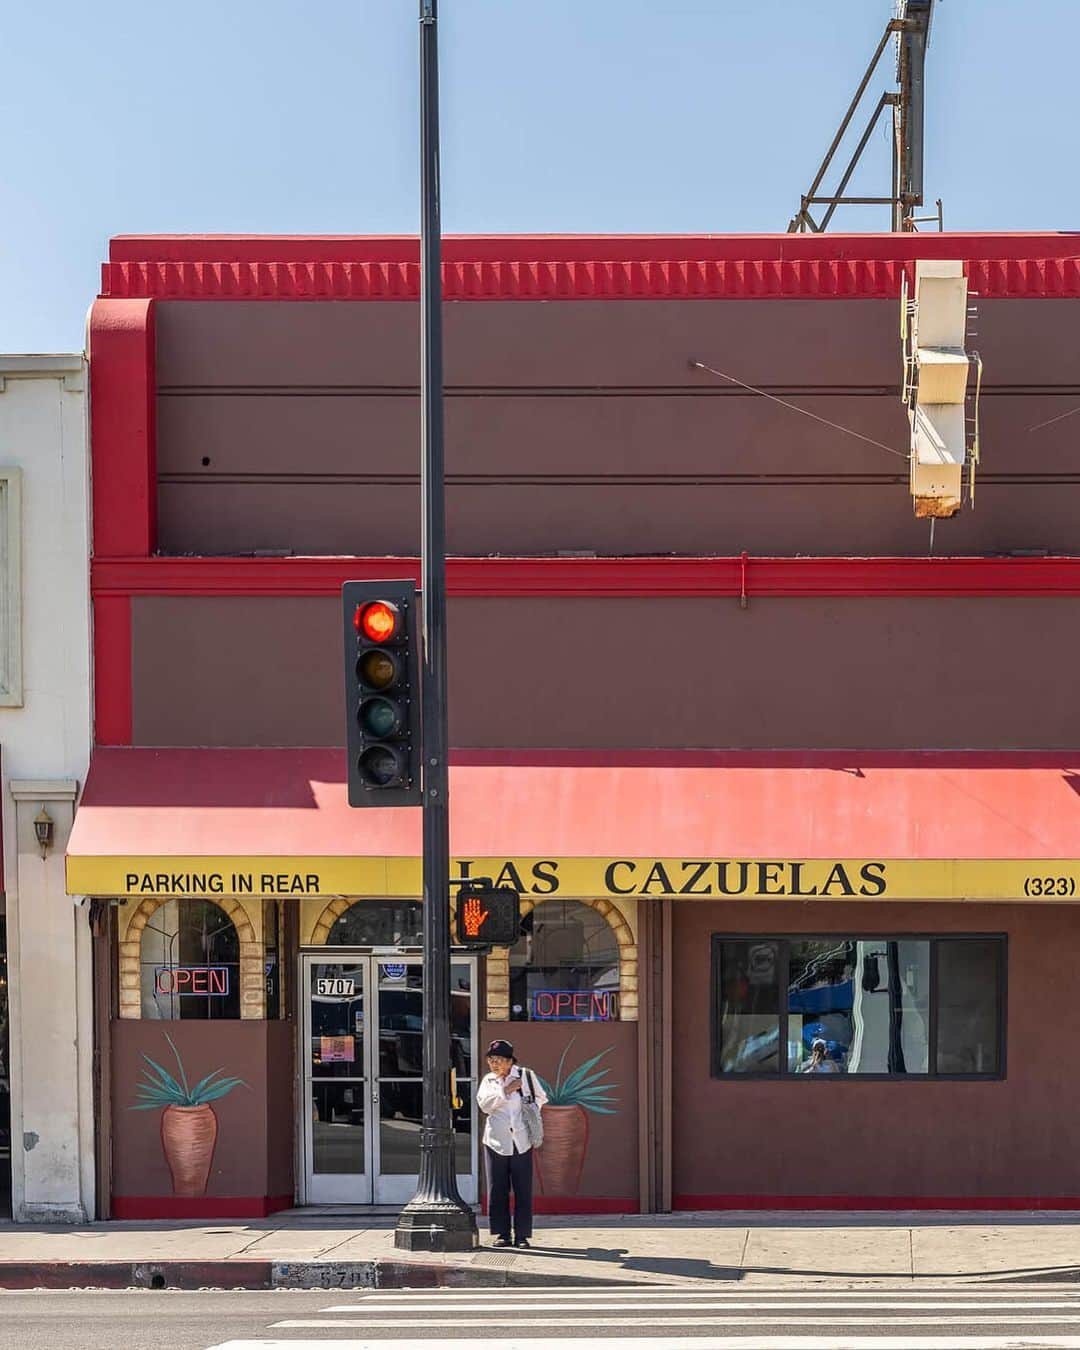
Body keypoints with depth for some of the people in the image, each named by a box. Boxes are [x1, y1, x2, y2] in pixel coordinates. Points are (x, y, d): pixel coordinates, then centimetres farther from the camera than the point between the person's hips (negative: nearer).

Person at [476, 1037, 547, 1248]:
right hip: (496, 1141, 1)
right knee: (498, 1191, 1)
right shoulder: (488, 1080, 7)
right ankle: (501, 1234, 8)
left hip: (521, 1141, -1)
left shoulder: (526, 1076, 4)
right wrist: (505, 1090, -14)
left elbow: (540, 1098, 16)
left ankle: (522, 1236, 4)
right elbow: (484, 1104, -9)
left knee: (523, 1190, -1)